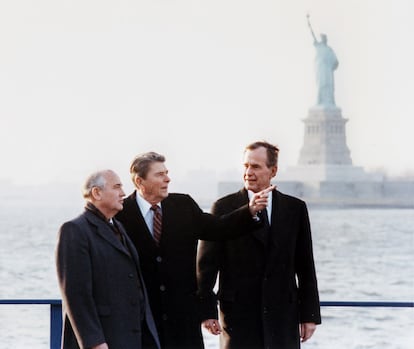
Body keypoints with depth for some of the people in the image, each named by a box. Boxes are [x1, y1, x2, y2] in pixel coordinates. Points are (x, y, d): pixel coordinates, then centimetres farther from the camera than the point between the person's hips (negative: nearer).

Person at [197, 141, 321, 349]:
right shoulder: (224, 208, 2)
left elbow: (305, 267, 9)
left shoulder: (295, 208, 8)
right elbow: (206, 264, 0)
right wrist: (207, 310, -8)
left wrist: (309, 314, 6)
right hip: (239, 314, -2)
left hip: (283, 314, 2)